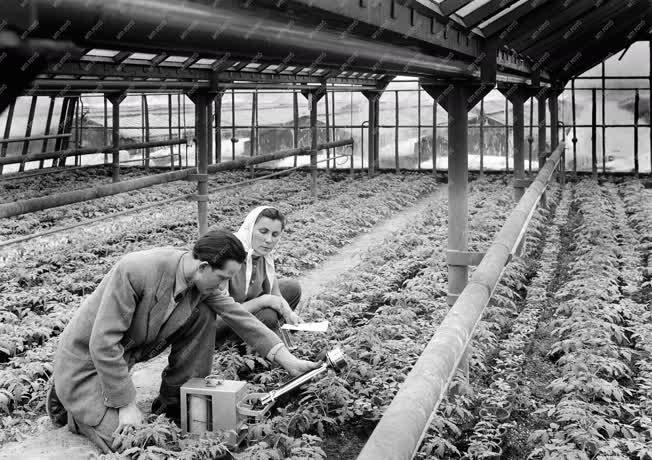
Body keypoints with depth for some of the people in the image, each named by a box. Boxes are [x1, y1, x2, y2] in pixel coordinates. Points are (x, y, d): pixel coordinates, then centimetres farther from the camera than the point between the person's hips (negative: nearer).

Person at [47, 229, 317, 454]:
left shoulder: (202, 281, -11)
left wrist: (286, 358, -8)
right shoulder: (135, 271, -34)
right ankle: (70, 401, 7)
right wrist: (126, 405, -26)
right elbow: (102, 344, -31)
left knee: (203, 315, -9)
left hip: (126, 352, 7)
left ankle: (171, 402, 3)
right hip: (86, 357, -7)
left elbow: (240, 317, -1)